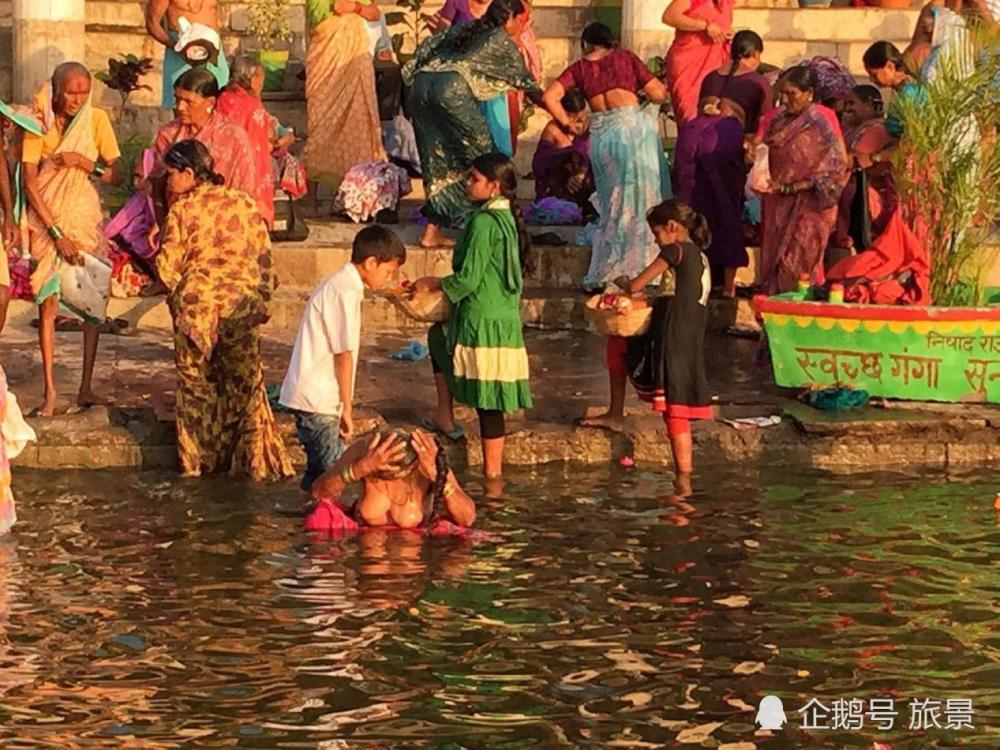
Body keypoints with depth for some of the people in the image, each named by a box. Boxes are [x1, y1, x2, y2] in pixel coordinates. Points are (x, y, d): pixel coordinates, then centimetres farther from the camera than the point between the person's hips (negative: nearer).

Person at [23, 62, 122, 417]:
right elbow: (30, 183, -11)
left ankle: (87, 386, 3)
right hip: (46, 218, -1)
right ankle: (50, 392, -4)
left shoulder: (96, 119, -4)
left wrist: (84, 162, -20)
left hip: (84, 216, 1)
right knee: (47, 301, -4)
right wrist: (57, 234, -17)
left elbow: (115, 175, -1)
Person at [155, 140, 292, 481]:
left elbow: (168, 268, -8)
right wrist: (261, 299, 11)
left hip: (197, 304, -2)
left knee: (196, 383, 11)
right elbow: (265, 259, 3)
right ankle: (255, 460, 9)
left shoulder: (182, 210, -7)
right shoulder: (245, 204, 3)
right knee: (244, 384, 10)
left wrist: (156, 249, 12)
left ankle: (200, 459, 16)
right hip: (242, 306, 3)